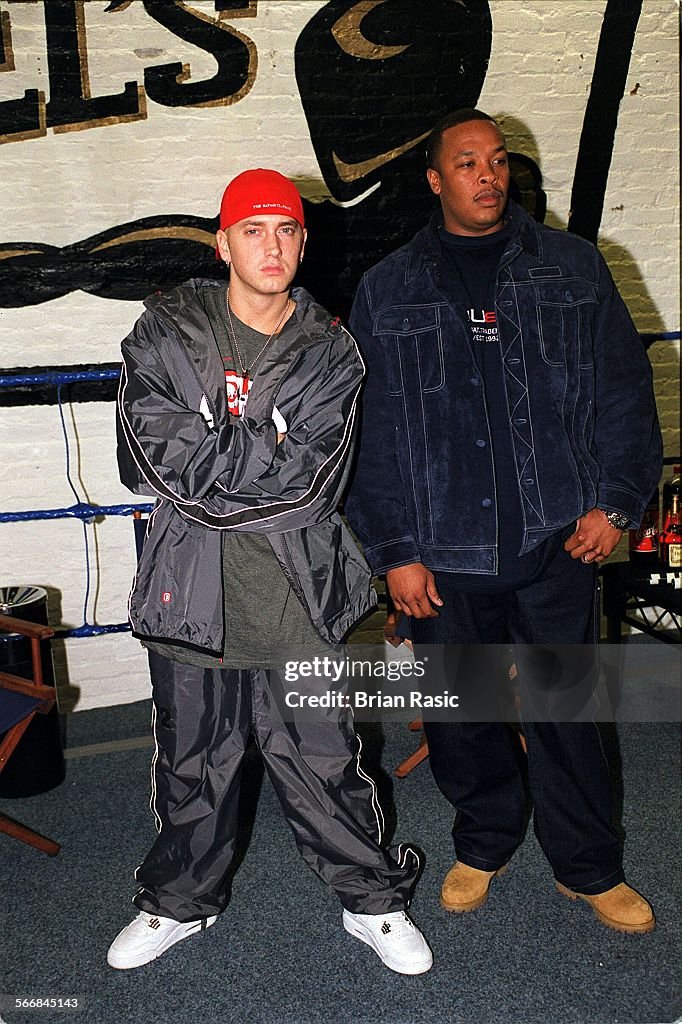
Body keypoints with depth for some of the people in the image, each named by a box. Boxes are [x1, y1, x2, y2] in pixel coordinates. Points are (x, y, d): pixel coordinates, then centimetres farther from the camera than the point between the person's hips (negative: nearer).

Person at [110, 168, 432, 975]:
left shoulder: (330, 352, 2)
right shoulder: (165, 333, 1)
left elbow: (311, 481, -10)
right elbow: (149, 456, -12)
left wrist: (206, 461, -14)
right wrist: (263, 456, -14)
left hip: (295, 592, 0)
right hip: (189, 593, 1)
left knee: (324, 764, 10)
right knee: (190, 764, 17)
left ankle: (373, 902, 33)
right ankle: (180, 900, 42)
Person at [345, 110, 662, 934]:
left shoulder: (571, 267, 7)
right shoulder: (386, 292, 4)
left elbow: (623, 386, 7)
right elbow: (368, 430, 1)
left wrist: (615, 501, -4)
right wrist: (393, 550, -4)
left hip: (557, 543, 0)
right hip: (441, 556, 0)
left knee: (566, 712, 11)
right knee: (461, 714, 13)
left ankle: (589, 868, 33)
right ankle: (483, 846, 39)